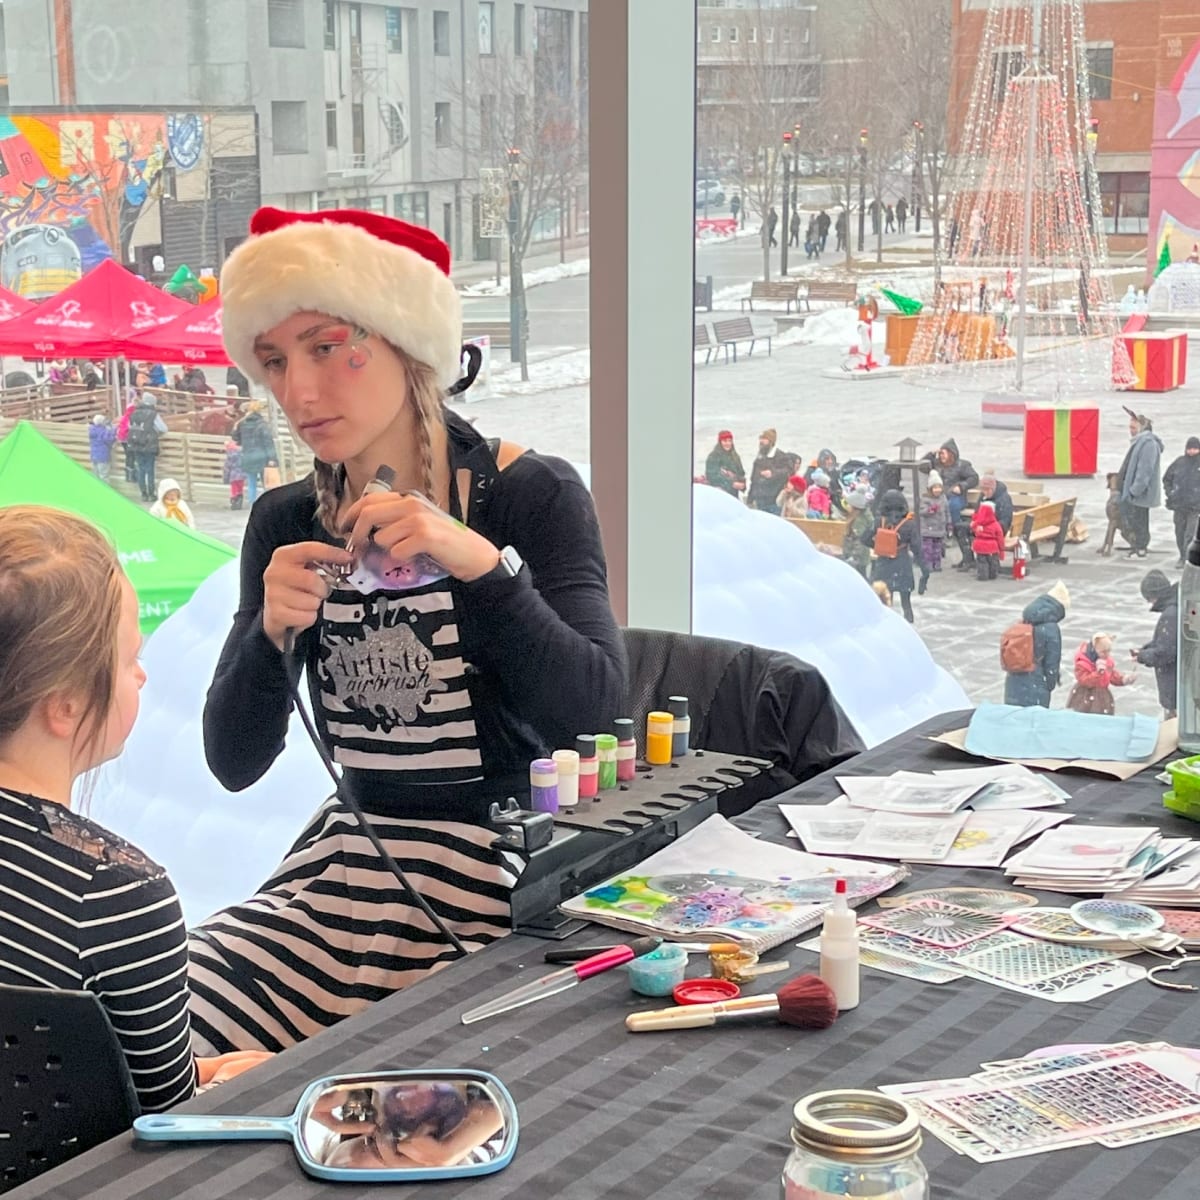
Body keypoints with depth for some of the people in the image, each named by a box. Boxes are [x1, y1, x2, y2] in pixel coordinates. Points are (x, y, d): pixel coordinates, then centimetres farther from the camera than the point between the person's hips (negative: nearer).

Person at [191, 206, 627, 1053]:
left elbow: (593, 708, -18)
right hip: (352, 856, 4)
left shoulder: (531, 495, -7)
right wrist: (272, 632, -17)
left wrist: (480, 564, -29)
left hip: (509, 871, -4)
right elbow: (236, 762, 2)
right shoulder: (286, 523, 5)